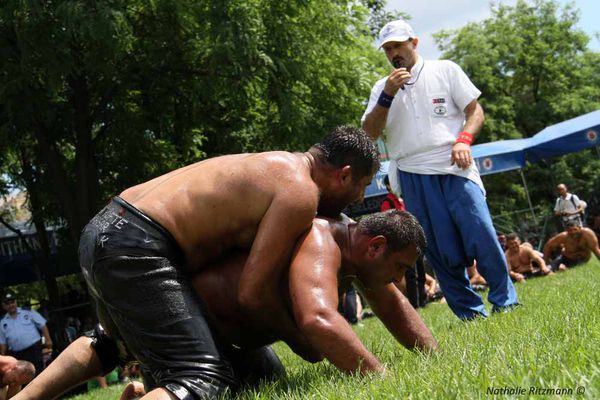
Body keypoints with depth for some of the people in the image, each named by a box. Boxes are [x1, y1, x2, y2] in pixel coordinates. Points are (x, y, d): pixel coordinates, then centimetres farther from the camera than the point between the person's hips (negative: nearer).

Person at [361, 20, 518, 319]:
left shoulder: (445, 70, 10)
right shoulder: (382, 87, 15)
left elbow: (475, 111, 7)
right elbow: (369, 134, 4)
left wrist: (463, 140, -12)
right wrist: (387, 95, -8)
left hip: (454, 168, -2)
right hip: (413, 176, 2)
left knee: (482, 236, -13)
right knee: (440, 251, 1)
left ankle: (505, 304, 2)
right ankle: (470, 314, 10)